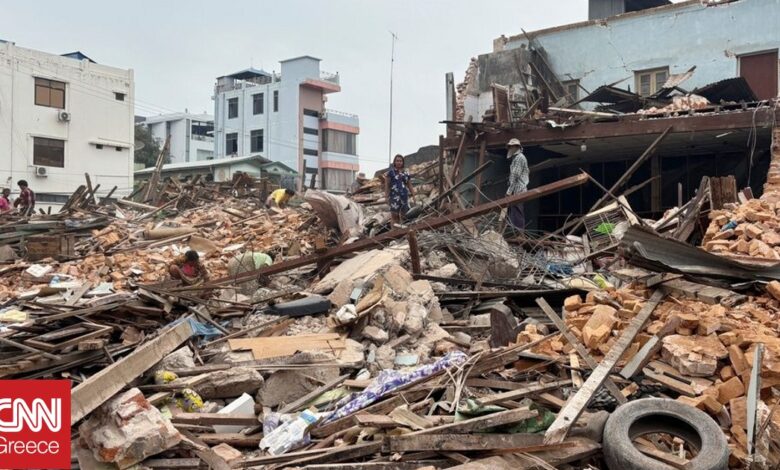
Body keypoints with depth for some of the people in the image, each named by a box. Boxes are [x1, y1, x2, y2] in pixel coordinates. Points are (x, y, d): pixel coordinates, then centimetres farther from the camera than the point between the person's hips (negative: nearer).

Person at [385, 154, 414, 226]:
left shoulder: (406, 173, 14)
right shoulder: (391, 172, 1)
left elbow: (409, 186, 16)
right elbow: (387, 185, -2)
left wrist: (413, 195, 10)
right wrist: (386, 196, -9)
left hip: (404, 196, 5)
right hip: (394, 196, -5)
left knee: (403, 216, 4)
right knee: (394, 215, -8)